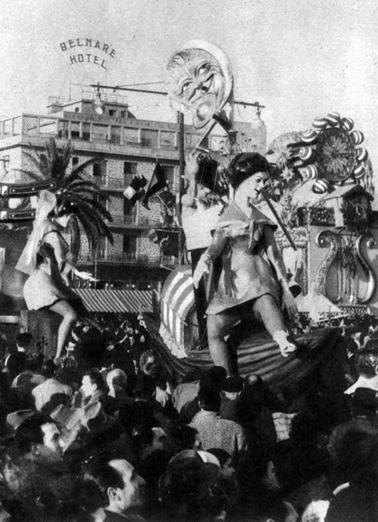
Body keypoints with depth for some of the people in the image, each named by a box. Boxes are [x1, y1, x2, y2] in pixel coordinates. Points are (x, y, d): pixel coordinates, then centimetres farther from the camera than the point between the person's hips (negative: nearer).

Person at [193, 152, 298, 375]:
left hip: (257, 275, -2)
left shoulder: (262, 220, 18)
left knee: (265, 302, -37)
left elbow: (274, 255, 14)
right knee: (214, 332, -12)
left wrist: (286, 290, 6)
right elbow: (217, 246, 6)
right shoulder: (226, 217, 19)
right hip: (231, 282, 2)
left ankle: (282, 340, -65)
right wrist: (205, 261, -18)